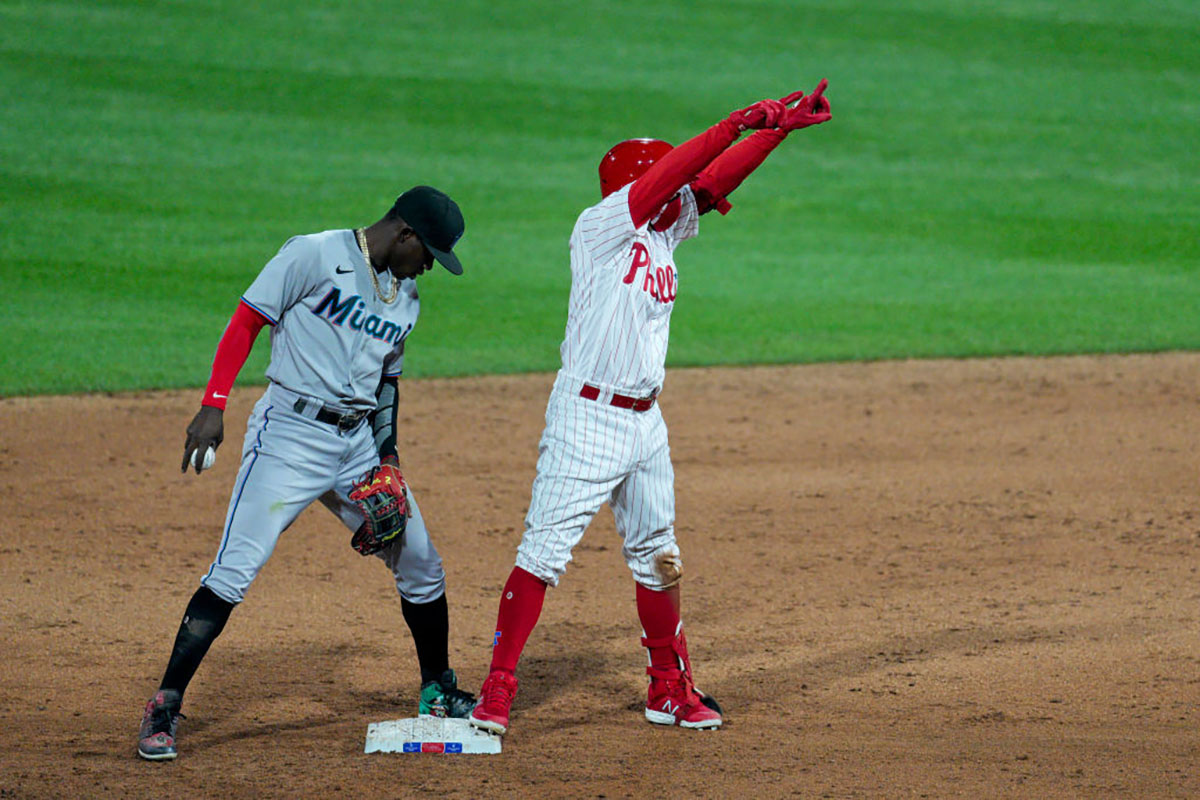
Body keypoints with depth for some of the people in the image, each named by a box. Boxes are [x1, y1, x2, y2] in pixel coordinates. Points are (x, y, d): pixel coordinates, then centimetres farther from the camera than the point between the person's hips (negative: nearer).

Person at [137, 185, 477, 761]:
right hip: (290, 433, -7)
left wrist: (388, 455, 9)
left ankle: (438, 692, 33)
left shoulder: (404, 297, 15)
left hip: (358, 444, 7)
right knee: (234, 571, -17)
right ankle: (164, 709, -14)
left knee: (421, 565, 12)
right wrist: (214, 405, -17)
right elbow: (247, 321, -8)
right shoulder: (315, 255, -7)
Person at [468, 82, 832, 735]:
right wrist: (739, 122, -22)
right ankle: (496, 692, -5)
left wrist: (782, 126, -2)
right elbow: (670, 172, -20)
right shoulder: (600, 228, -9)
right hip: (587, 417, -8)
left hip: (646, 421, 8)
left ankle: (670, 691, 24)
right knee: (545, 551, -8)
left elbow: (712, 179, 8)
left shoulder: (665, 230, 12)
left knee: (657, 557, 14)